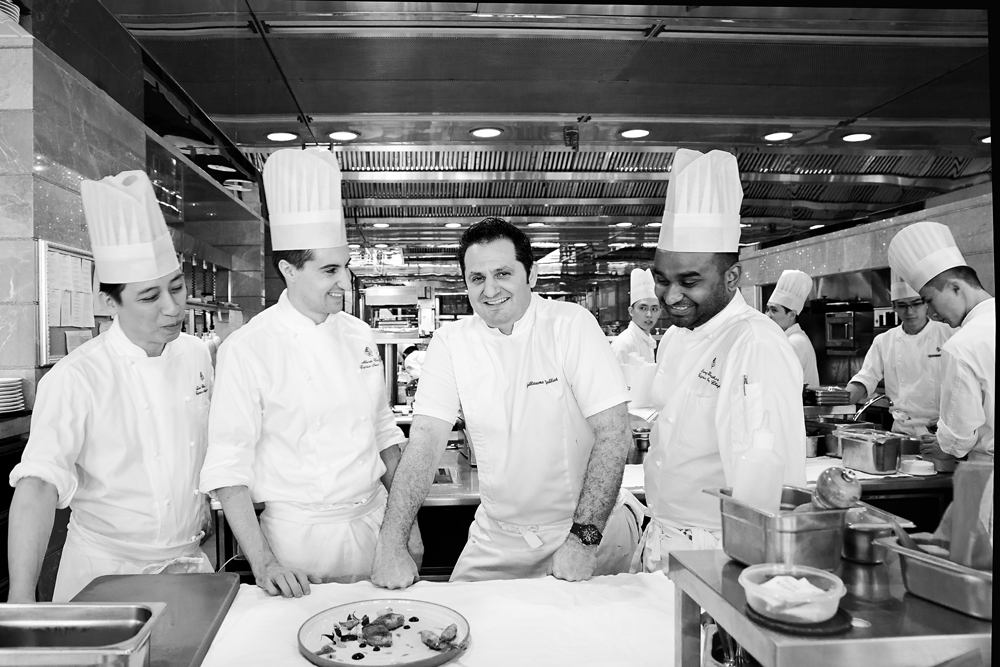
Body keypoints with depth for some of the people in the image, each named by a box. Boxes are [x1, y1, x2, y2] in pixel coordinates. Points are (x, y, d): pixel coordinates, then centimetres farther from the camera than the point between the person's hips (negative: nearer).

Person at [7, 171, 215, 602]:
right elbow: (39, 484, -27)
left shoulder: (196, 355, -2)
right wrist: (21, 600, -34)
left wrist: (203, 506, 8)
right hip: (105, 571, -5)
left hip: (188, 560, 5)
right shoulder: (76, 378, -19)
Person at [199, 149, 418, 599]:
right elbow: (228, 465, -13)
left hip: (372, 524, 5)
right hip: (297, 537, -5)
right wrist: (261, 562, -18)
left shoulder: (359, 336, 3)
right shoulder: (247, 349, -14)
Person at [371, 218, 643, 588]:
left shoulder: (572, 325, -14)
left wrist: (585, 537, -22)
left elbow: (613, 436, -17)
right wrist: (391, 545, -19)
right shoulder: (450, 342, -5)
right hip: (499, 535, 3)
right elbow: (425, 440, -10)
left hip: (592, 522, -2)